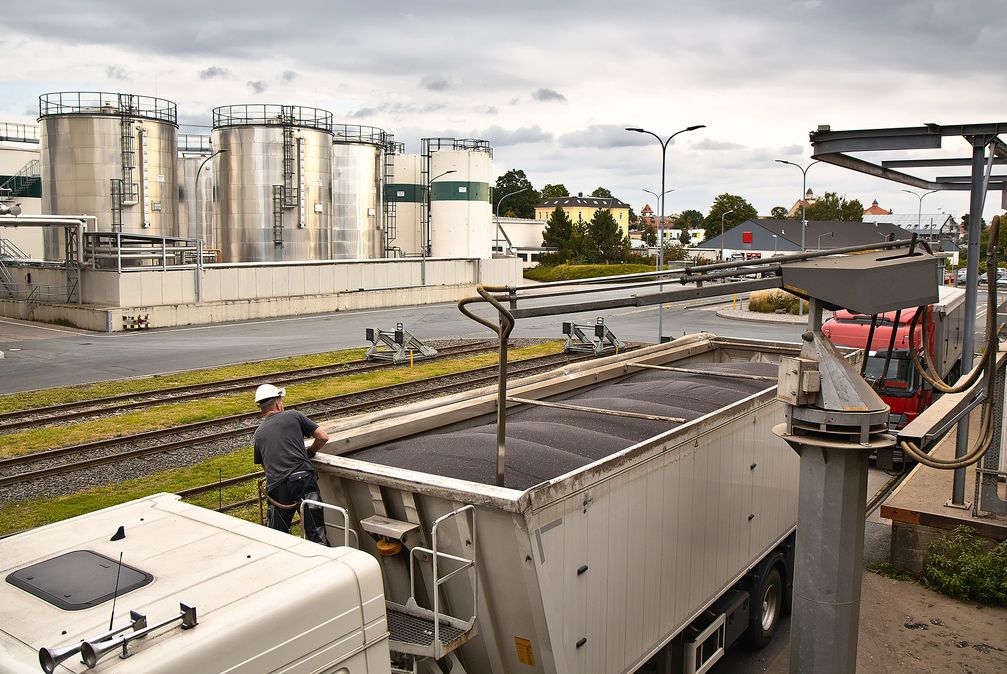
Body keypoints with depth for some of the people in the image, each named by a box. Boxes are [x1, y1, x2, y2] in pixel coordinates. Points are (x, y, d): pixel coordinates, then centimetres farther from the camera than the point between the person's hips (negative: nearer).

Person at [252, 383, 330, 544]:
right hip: (303, 478, -3)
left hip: (276, 487, 3)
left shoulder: (258, 434, 18)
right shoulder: (293, 416, 9)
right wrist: (309, 452, 24)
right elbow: (323, 437, 7)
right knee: (316, 532, -1)